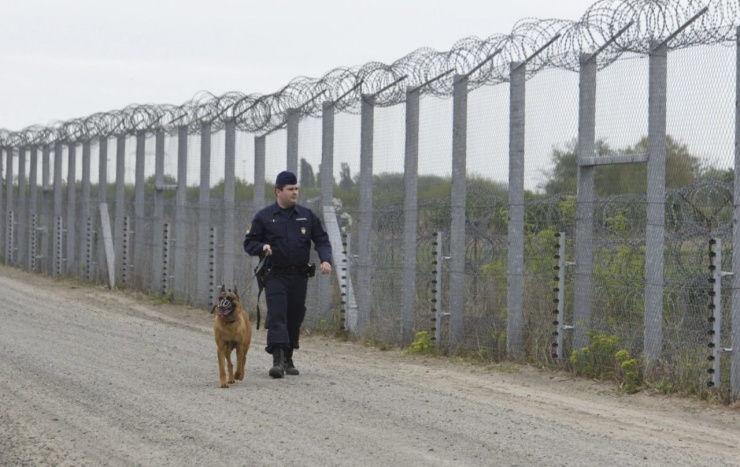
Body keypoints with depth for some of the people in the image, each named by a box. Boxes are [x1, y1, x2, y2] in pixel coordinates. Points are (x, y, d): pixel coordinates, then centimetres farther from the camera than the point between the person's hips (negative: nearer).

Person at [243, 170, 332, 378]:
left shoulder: (307, 215, 8)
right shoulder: (264, 217, 2)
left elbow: (321, 240, 10)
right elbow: (249, 243, 5)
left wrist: (325, 259, -9)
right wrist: (262, 247, -17)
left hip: (299, 276, 3)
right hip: (275, 275, -3)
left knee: (295, 317, 7)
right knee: (277, 316, -15)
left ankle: (288, 359, 19)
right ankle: (278, 360, -22)